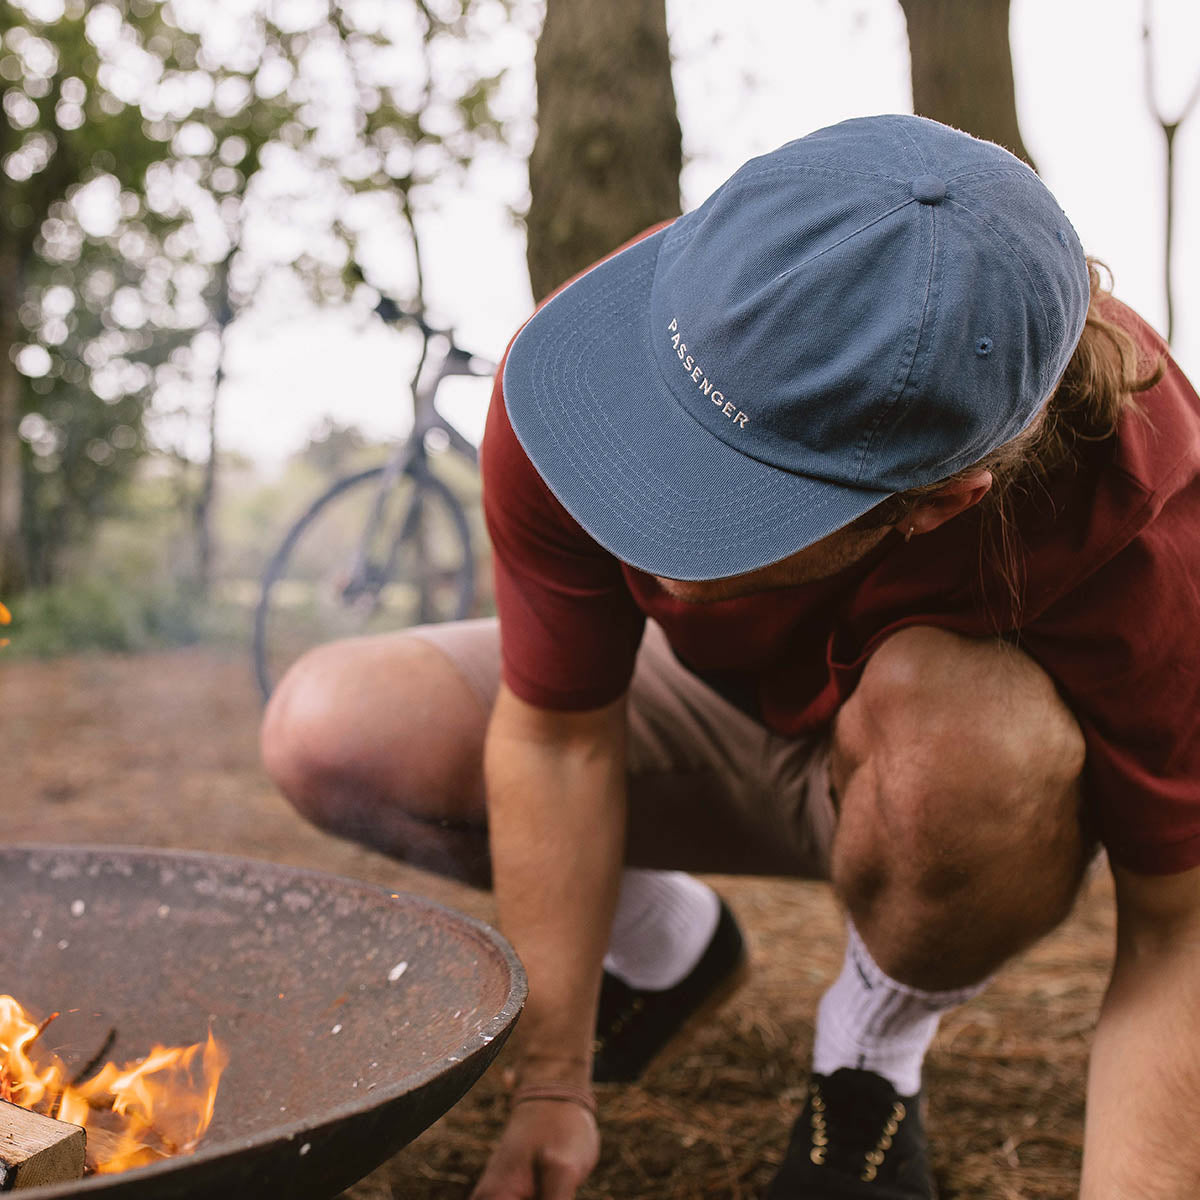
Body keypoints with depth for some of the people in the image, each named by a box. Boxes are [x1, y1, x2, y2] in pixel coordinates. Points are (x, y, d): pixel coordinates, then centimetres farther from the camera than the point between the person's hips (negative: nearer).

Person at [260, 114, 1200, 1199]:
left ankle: (876, 1056, -5)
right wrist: (552, 1089, -17)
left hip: (960, 787, -2)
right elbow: (561, 740, -21)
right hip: (721, 716, 3)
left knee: (952, 705, -39)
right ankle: (667, 947, 12)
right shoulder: (566, 369, -30)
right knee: (333, 731, -15)